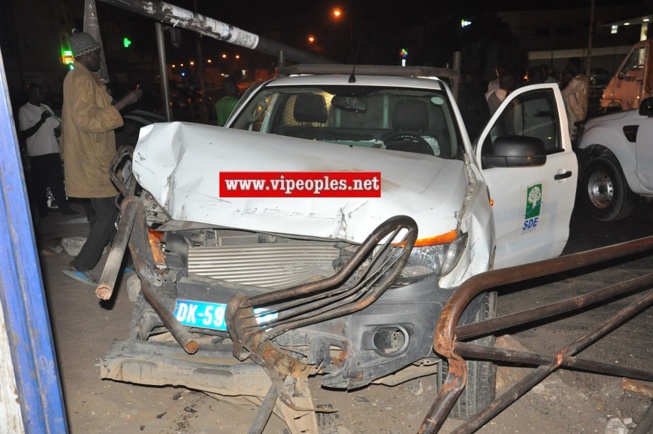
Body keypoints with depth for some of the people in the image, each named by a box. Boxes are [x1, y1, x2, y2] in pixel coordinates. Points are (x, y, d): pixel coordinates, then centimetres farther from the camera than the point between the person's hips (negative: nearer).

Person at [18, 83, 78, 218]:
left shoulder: (46, 108, 14)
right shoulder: (24, 110, -5)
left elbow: (57, 126, 20)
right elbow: (24, 134, -12)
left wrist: (59, 130, -4)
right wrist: (41, 121, -20)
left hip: (53, 150, 6)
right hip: (37, 154, -6)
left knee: (57, 181, 11)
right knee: (40, 185, 2)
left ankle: (64, 207, 19)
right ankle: (43, 213, 10)